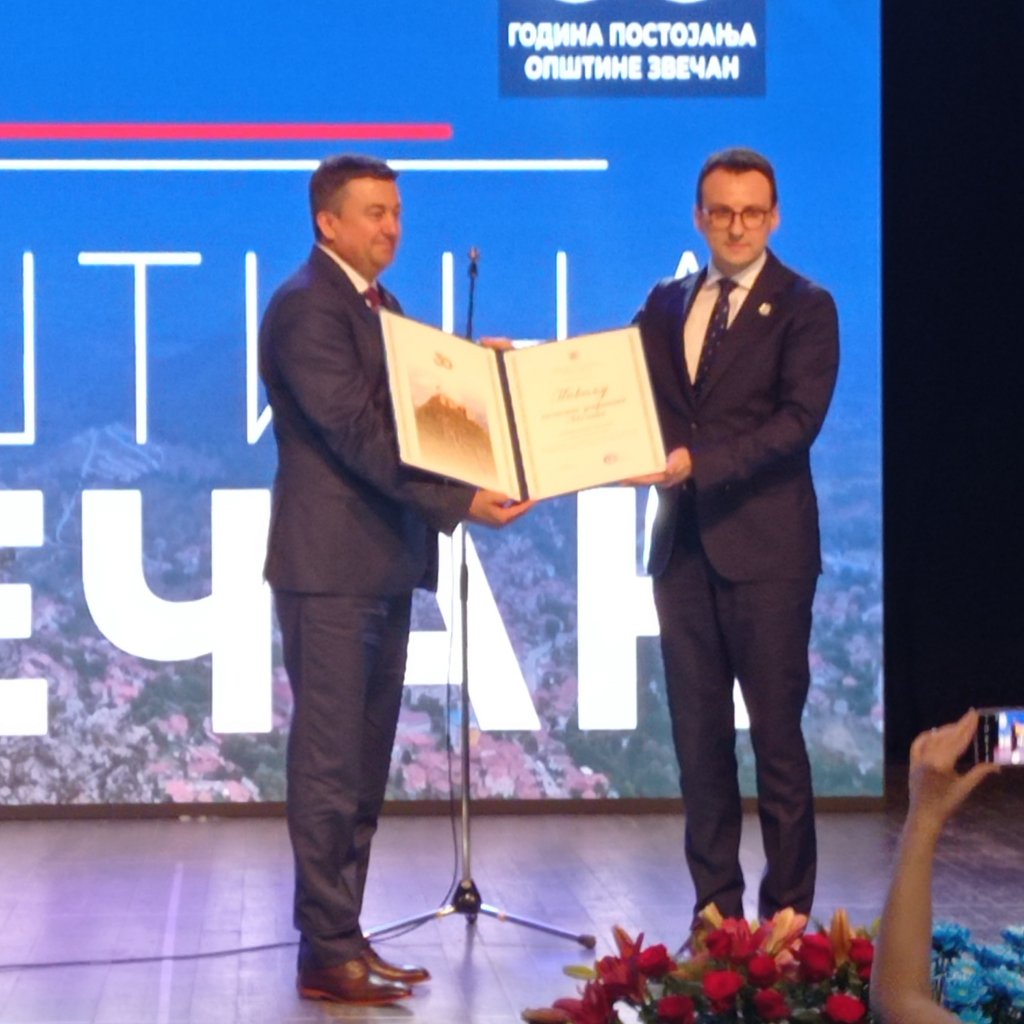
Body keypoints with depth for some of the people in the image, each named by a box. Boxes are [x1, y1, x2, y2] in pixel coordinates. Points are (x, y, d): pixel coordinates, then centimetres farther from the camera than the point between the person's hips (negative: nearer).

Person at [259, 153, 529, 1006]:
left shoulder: (381, 306, 18)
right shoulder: (307, 306, -12)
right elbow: (357, 432, -20)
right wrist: (459, 503, -23)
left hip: (385, 565, 10)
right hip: (331, 566, -9)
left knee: (364, 770, 12)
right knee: (330, 767, -6)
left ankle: (345, 939, 18)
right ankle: (327, 956, -2)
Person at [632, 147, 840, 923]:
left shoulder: (804, 307, -2)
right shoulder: (667, 304, 14)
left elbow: (799, 419, -13)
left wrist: (697, 463, -22)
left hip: (765, 546, -5)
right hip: (684, 543, 5)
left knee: (776, 734, -1)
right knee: (699, 735, 8)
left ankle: (787, 913, 6)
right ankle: (716, 908, 15)